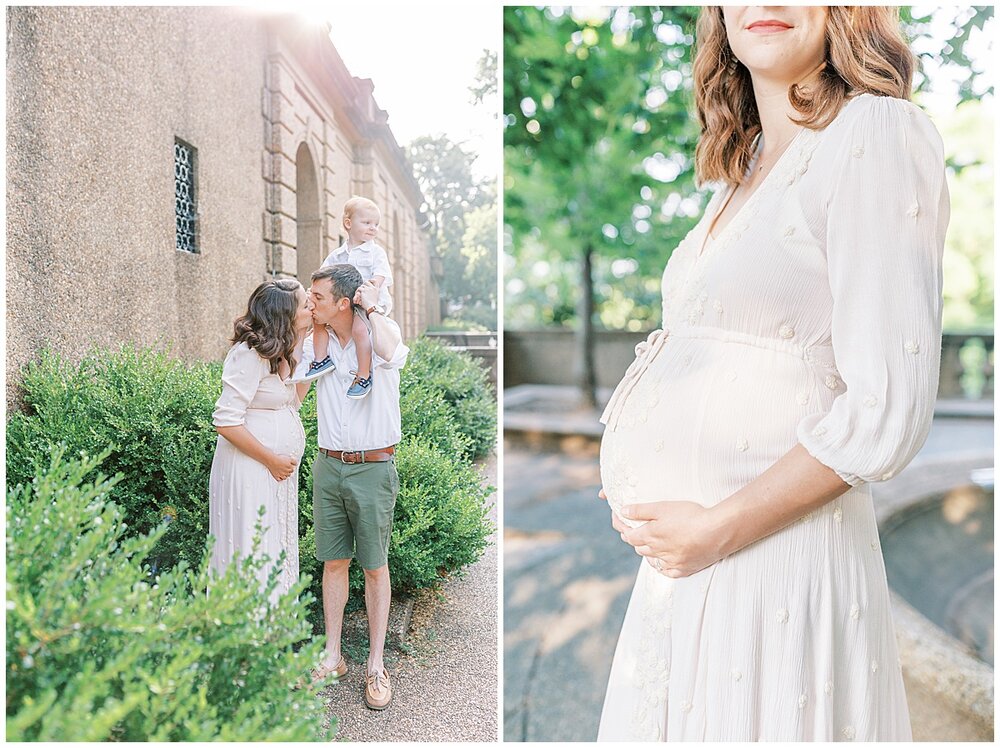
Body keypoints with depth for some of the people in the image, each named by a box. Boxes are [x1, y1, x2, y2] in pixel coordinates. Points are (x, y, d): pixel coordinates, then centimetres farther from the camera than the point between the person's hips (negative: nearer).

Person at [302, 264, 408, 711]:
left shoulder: (379, 332, -9)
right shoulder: (317, 343, 5)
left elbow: (392, 355, -32)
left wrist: (373, 307, -19)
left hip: (372, 468, -4)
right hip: (328, 467, 5)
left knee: (374, 566, 5)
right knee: (333, 562, 11)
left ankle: (376, 666, 17)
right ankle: (332, 657, 25)